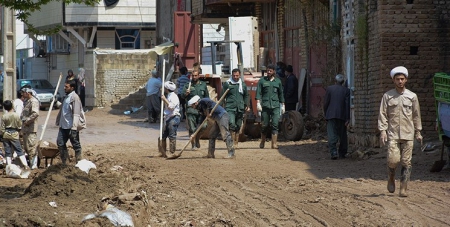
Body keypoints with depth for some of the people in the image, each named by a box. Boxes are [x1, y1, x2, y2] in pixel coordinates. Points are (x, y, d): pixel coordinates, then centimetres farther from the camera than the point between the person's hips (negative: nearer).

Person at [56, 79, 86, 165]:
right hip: (63, 126, 9)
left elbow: (76, 114, -20)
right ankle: (64, 162, 15)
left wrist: (74, 128, -24)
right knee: (60, 143, 6)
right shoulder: (66, 97, 13)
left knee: (76, 145, 2)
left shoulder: (75, 97, -14)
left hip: (71, 126, -9)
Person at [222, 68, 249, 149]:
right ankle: (233, 143, -19)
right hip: (230, 108, -4)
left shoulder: (243, 85, 14)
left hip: (240, 109, 4)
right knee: (232, 125, -19)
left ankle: (236, 143, 16)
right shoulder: (227, 84, 4)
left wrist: (247, 105, 12)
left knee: (238, 127, 8)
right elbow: (222, 96, 5)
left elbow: (246, 96, 24)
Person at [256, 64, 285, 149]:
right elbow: (258, 93, 2)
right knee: (264, 125, 3)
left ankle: (274, 143, -12)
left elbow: (281, 94, 21)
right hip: (265, 106, -1)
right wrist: (258, 103, -9)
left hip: (275, 106, 1)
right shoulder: (262, 80, 8)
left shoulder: (278, 81, 14)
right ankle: (262, 142, 21)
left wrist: (283, 105, 19)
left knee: (275, 125, -9)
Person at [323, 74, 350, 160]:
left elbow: (326, 102, -1)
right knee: (342, 135, 12)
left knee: (331, 134, -5)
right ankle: (342, 153, 17)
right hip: (342, 116, 2)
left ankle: (333, 152, -20)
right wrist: (347, 118, -2)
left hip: (331, 115, -2)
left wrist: (325, 114, 11)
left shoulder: (329, 89, 0)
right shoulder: (346, 90, 2)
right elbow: (347, 105, -2)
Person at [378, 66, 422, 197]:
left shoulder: (412, 96, 8)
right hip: (392, 134, -1)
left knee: (406, 162, -2)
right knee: (393, 160, -12)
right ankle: (391, 179, 17)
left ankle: (403, 189, 1)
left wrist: (418, 132, 12)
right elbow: (382, 114, 3)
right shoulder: (387, 96, 4)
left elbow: (416, 115, 13)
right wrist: (382, 131, -6)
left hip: (408, 134, 1)